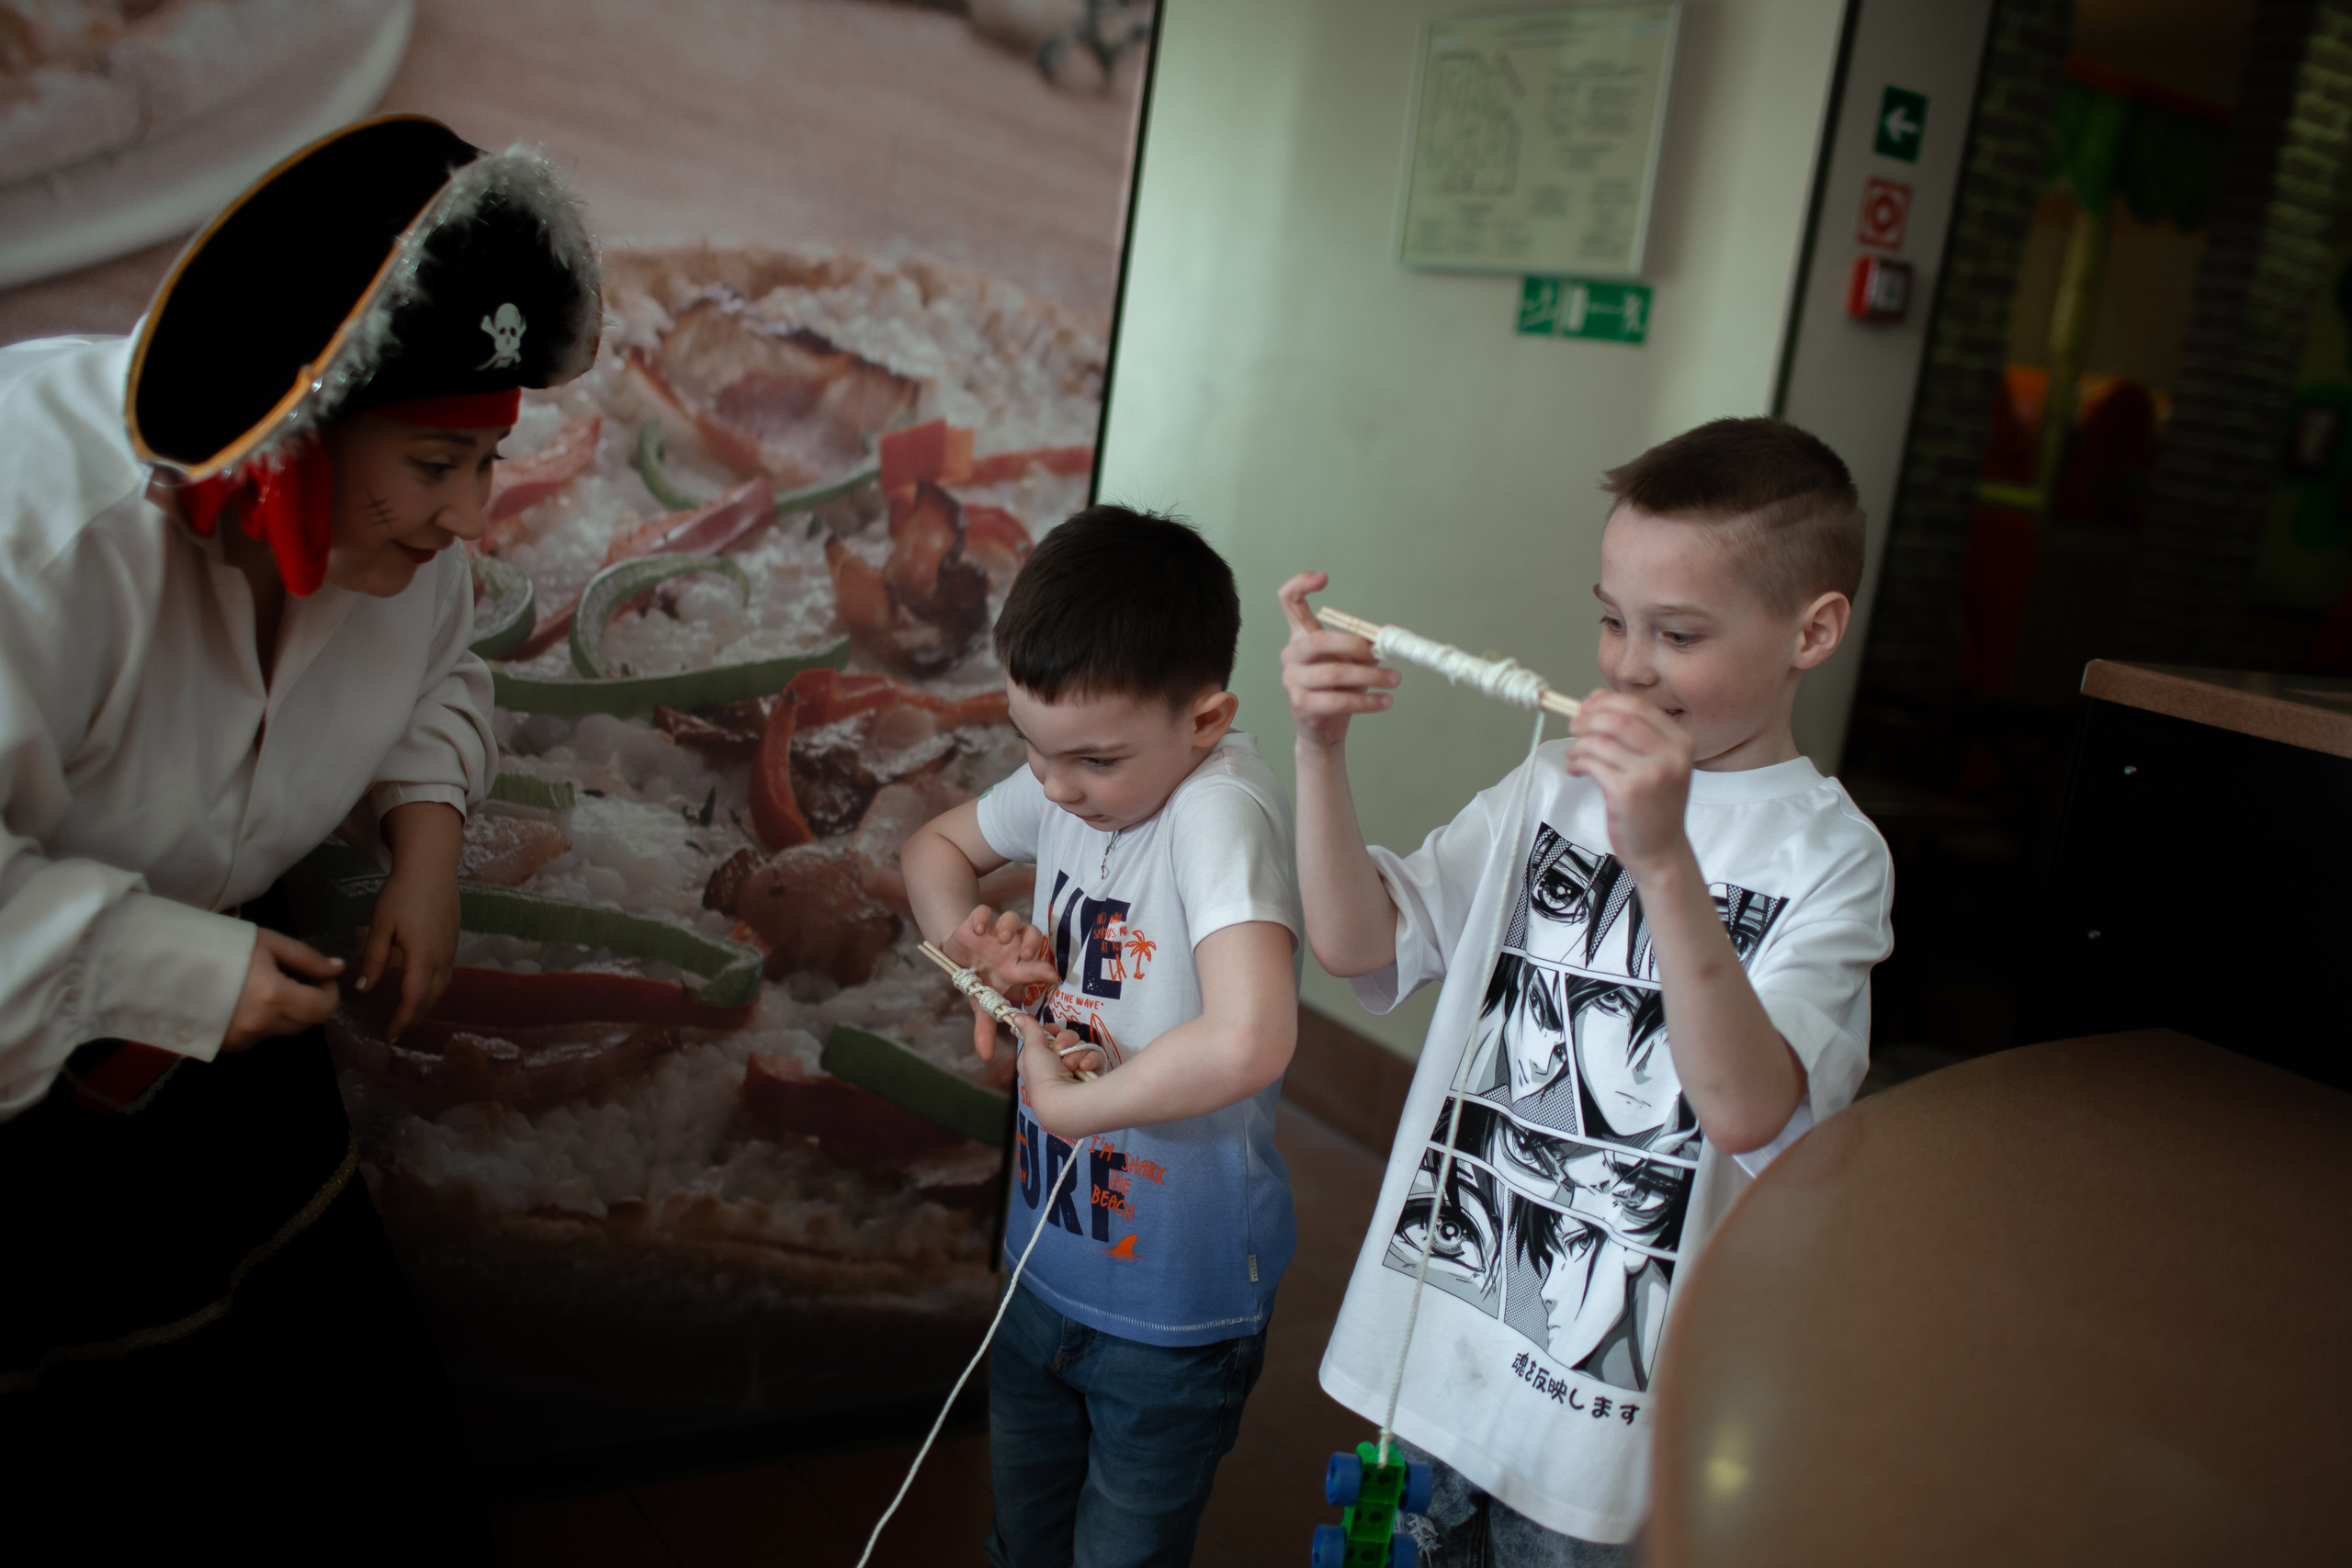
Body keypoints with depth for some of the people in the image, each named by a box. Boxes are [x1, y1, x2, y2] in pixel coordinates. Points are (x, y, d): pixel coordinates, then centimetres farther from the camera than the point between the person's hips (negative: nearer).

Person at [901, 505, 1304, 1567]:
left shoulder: (1222, 810, -30)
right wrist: (963, 934, -10)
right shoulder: (1073, 783, -8)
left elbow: (1248, 1042, -44)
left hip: (1175, 1308, -7)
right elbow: (937, 846, 12)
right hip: (1046, 1263, 7)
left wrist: (1065, 1099, -27)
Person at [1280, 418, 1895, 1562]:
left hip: (1615, 1361, -4)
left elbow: (1748, 1113, -26)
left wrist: (1665, 862, -38)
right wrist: (1322, 749, -17)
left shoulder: (1828, 857, -12)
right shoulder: (1560, 783, 2)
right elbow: (1357, 942, -2)